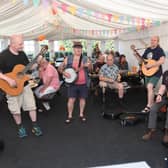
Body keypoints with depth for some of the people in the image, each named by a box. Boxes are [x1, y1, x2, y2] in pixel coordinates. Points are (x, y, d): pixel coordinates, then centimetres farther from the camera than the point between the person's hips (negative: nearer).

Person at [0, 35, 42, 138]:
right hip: (12, 87, -5)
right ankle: (20, 127, 27)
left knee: (31, 105, 8)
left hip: (24, 84, 5)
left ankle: (35, 126, 20)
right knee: (15, 109, 7)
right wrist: (9, 80, -28)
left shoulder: (22, 54, 2)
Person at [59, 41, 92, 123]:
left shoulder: (85, 59, 3)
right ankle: (69, 116, 12)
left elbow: (90, 69, -1)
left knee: (82, 98, 10)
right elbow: (60, 68, 6)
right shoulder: (68, 59, 1)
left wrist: (89, 65, -23)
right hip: (72, 83, -1)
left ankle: (81, 114, 26)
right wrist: (64, 73, -12)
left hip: (83, 83, 1)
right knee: (71, 99, -2)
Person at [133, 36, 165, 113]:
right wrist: (136, 55, -1)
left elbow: (162, 61, -26)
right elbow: (141, 61, 15)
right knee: (150, 88, 15)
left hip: (155, 73, -7)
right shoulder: (147, 50, 11)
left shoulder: (159, 50, -10)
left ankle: (149, 106, -18)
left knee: (150, 86, -23)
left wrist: (151, 65, -29)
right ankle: (152, 104, 32)